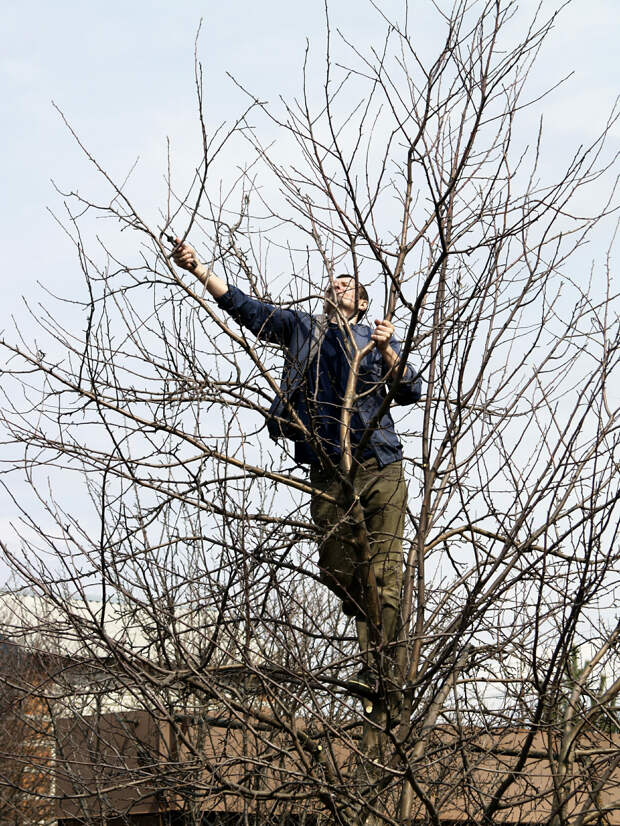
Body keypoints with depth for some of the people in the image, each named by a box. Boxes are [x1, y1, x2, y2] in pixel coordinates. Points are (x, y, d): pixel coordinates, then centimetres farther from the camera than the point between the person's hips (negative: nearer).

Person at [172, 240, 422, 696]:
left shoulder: (377, 338, 13)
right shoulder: (300, 328, 18)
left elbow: (411, 392, 2)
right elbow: (242, 305, 11)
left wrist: (387, 352, -14)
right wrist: (198, 268, 1)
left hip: (379, 466, -2)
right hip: (327, 470, 2)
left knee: (383, 567, -10)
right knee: (336, 569, 1)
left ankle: (375, 666, -8)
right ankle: (384, 634, 24)